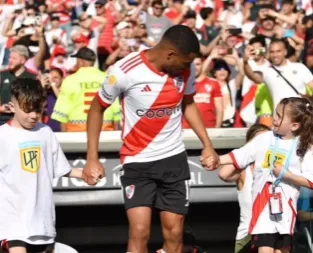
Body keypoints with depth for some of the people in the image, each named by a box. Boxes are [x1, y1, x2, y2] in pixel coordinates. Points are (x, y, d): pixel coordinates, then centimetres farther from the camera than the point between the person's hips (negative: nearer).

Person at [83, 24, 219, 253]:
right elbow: (97, 108, -5)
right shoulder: (125, 71, -20)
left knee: (174, 233, 4)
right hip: (137, 161, -4)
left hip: (174, 158, 4)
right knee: (139, 231, -14)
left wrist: (207, 144, 7)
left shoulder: (185, 69, -7)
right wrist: (92, 159, -7)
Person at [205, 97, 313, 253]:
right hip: (263, 202, 0)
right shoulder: (264, 138, 3)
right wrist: (217, 160, -7)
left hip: (285, 205, 0)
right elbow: (241, 155, 3)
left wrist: (286, 174, -16)